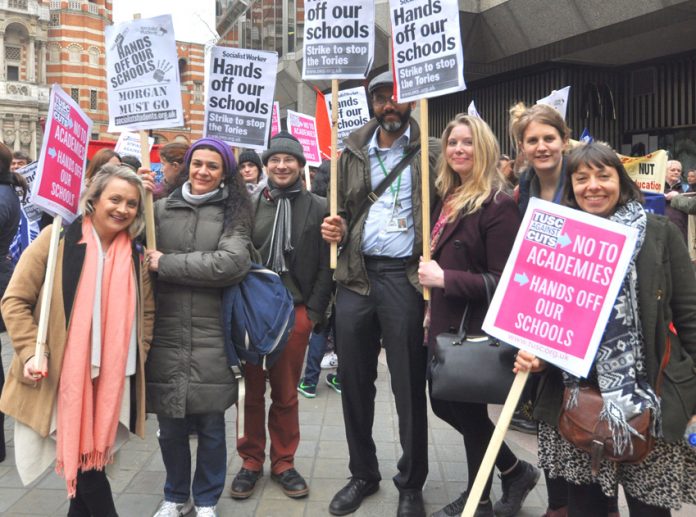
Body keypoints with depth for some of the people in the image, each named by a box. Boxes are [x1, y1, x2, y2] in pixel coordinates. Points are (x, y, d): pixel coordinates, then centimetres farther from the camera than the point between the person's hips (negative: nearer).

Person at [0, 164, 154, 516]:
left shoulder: (136, 255, 5)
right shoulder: (57, 239, -7)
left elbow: (146, 314, 13)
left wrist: (137, 363, 3)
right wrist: (32, 352, -15)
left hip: (112, 380, 4)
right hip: (60, 377, -3)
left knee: (92, 456, 12)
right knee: (79, 457, 3)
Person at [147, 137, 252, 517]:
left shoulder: (233, 212, 2)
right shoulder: (161, 208, 8)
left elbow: (233, 263, -14)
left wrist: (166, 264, -11)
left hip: (211, 336, -1)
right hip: (165, 333, 2)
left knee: (210, 424, 7)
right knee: (170, 425, 10)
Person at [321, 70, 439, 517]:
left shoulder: (432, 153, 3)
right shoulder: (354, 153, 15)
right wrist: (336, 229, 0)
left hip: (406, 277, -4)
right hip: (356, 275, 4)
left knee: (409, 384, 3)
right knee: (355, 380, 10)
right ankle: (363, 474, 28)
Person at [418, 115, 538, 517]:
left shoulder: (498, 205, -16)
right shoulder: (449, 198, 9)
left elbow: (504, 282, -20)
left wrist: (444, 279, -23)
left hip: (475, 327, -9)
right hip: (445, 323, 9)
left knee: (467, 409, 6)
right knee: (445, 404, 17)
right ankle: (516, 471, 35)